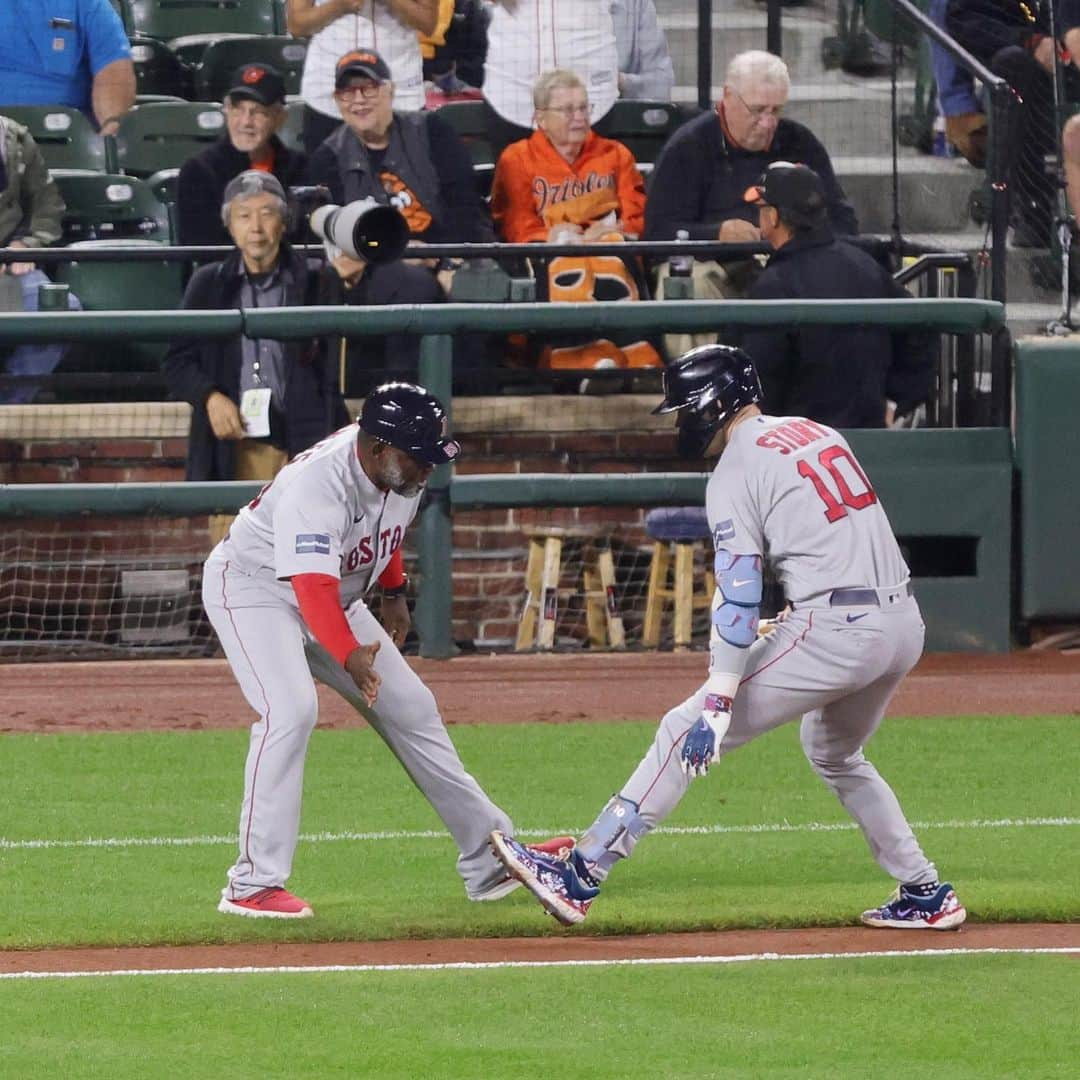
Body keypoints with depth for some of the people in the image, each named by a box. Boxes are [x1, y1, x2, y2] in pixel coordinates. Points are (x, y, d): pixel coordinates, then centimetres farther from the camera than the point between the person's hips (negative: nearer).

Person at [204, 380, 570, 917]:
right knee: (290, 709, -29)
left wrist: (394, 592, 19)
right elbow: (313, 586, -48)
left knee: (411, 708, 6)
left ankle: (490, 859, 14)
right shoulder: (318, 484, -37)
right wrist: (350, 657, -59)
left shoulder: (402, 473, -11)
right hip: (252, 586, -8)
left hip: (332, 598, 8)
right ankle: (253, 885, -24)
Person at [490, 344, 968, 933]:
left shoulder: (736, 472, -5)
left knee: (686, 732, -3)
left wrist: (718, 703, -17)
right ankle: (926, 895, 28)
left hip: (834, 631, -8)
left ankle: (581, 874, -7)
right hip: (905, 623, 8)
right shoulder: (819, 433, 19)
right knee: (835, 756, 32)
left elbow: (737, 597, -13)